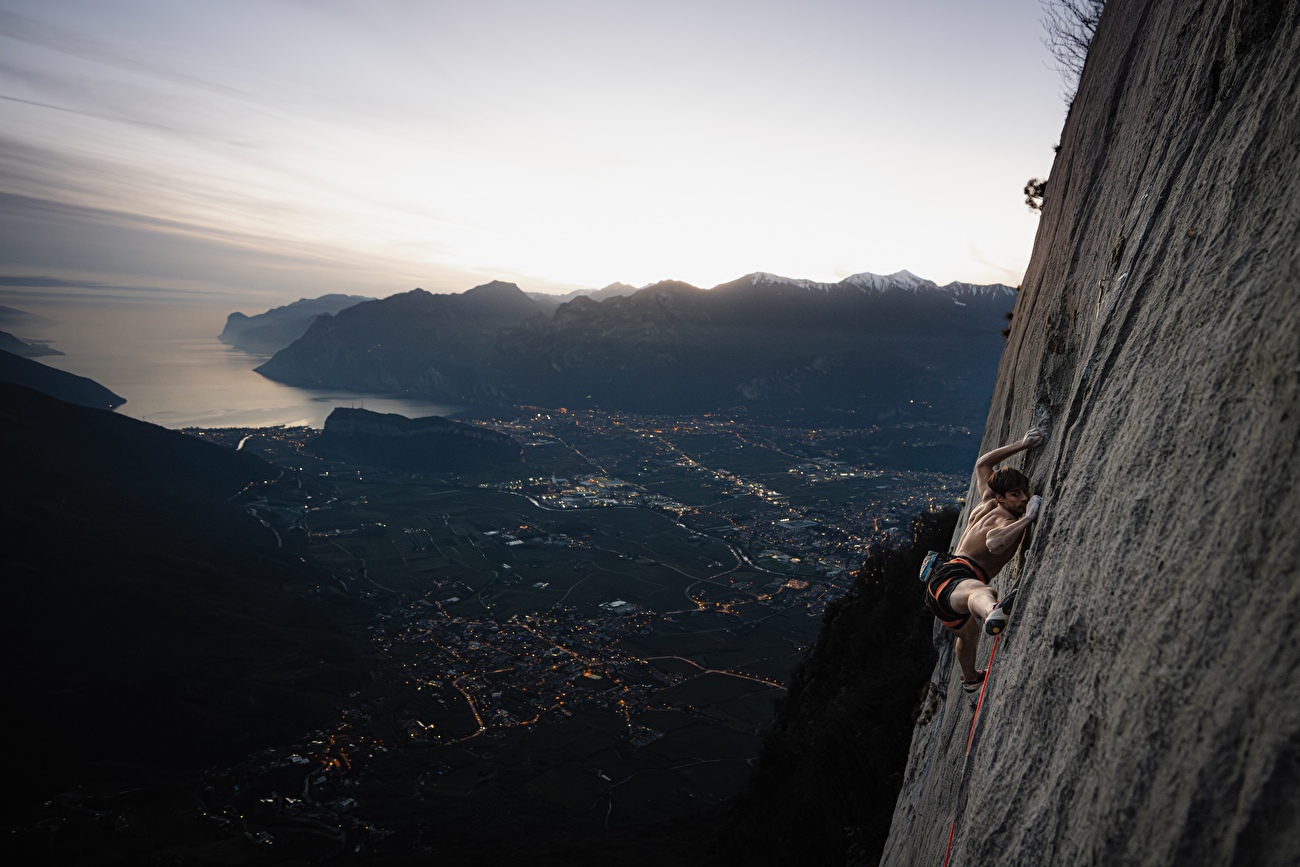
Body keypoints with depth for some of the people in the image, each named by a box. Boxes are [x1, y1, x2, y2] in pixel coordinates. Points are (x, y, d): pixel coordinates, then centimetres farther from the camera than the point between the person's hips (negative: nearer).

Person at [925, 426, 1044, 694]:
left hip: (939, 584, 10)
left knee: (969, 632, 39)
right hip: (951, 581, -10)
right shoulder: (1006, 520, -11)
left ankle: (970, 678, 68)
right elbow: (994, 543, -37)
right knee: (980, 591, -48)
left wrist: (1022, 445, 31)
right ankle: (993, 612, -86)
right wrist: (1028, 518, -26)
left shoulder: (987, 503, 15)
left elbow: (982, 464, 33)